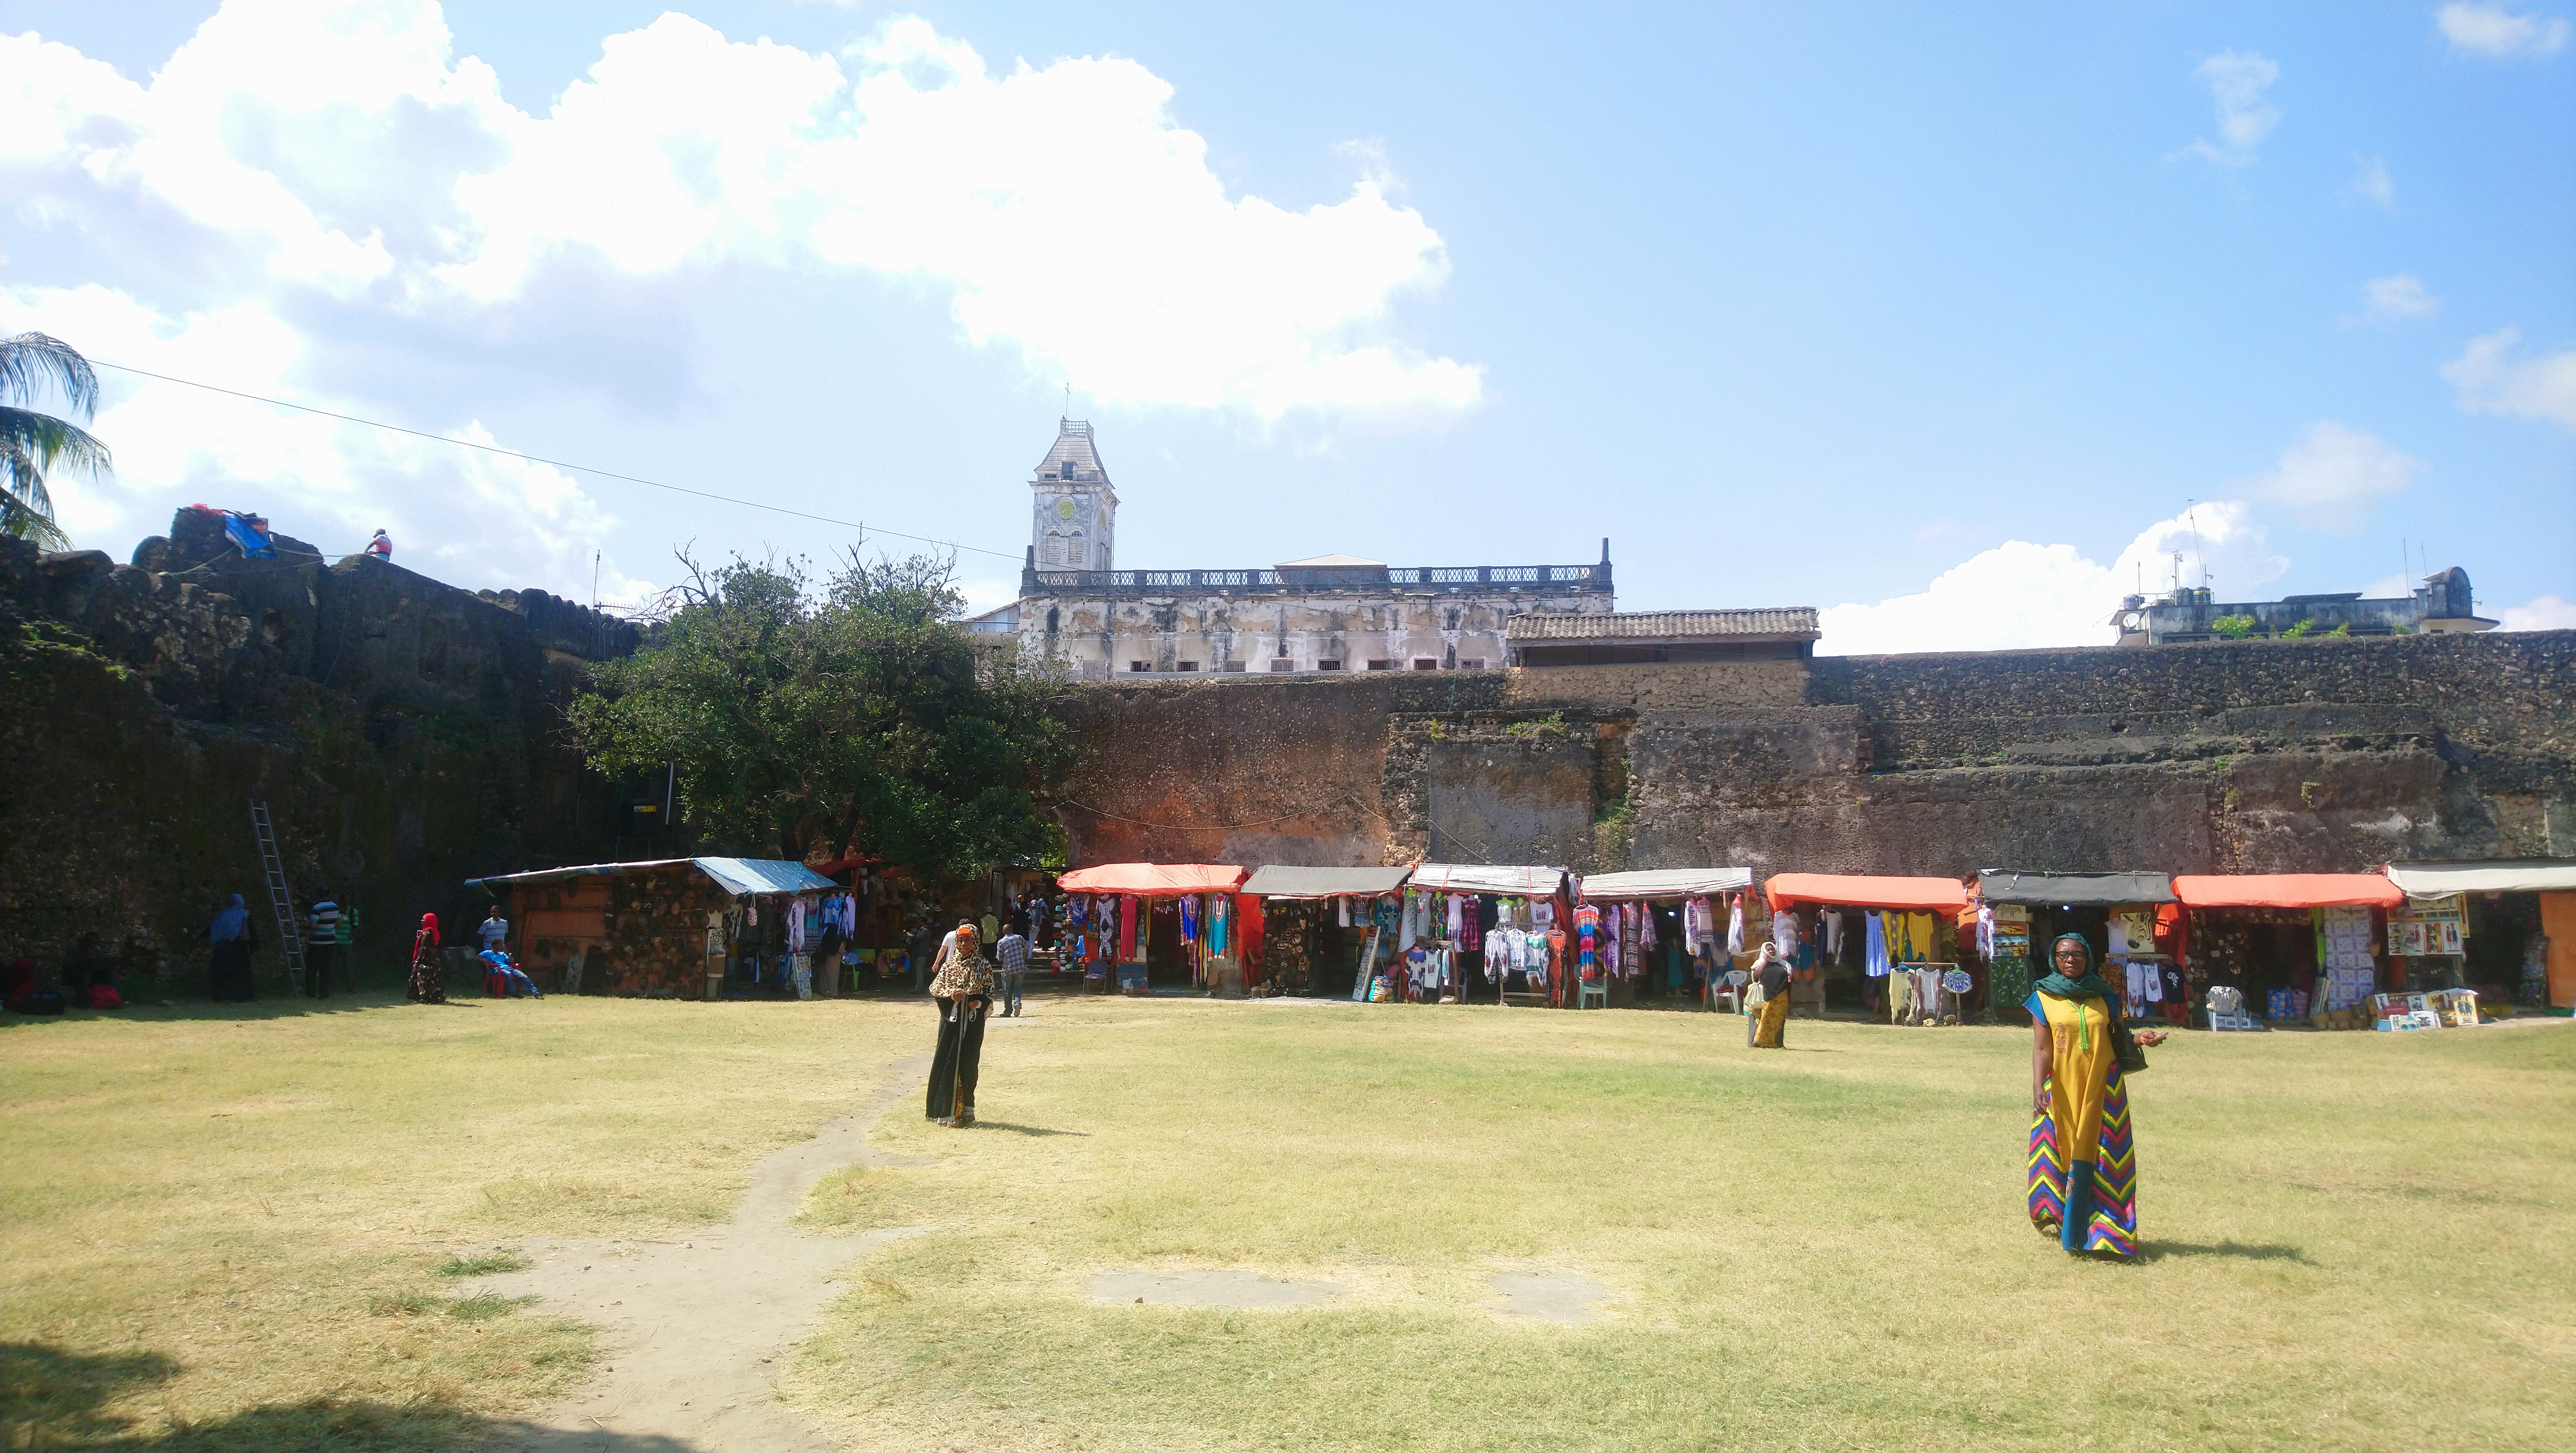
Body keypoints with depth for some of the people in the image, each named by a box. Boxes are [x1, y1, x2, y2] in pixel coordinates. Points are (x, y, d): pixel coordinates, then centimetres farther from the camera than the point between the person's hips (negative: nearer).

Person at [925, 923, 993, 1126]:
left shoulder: (983, 965, 3)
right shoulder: (949, 964, 5)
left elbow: (989, 992, 6)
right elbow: (935, 989, 7)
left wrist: (979, 1002, -13)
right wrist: (950, 995, -12)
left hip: (973, 1020, -1)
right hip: (951, 1018, 1)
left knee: (969, 1063, 0)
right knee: (945, 1061, -1)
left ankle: (966, 1109, 11)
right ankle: (945, 1110, 6)